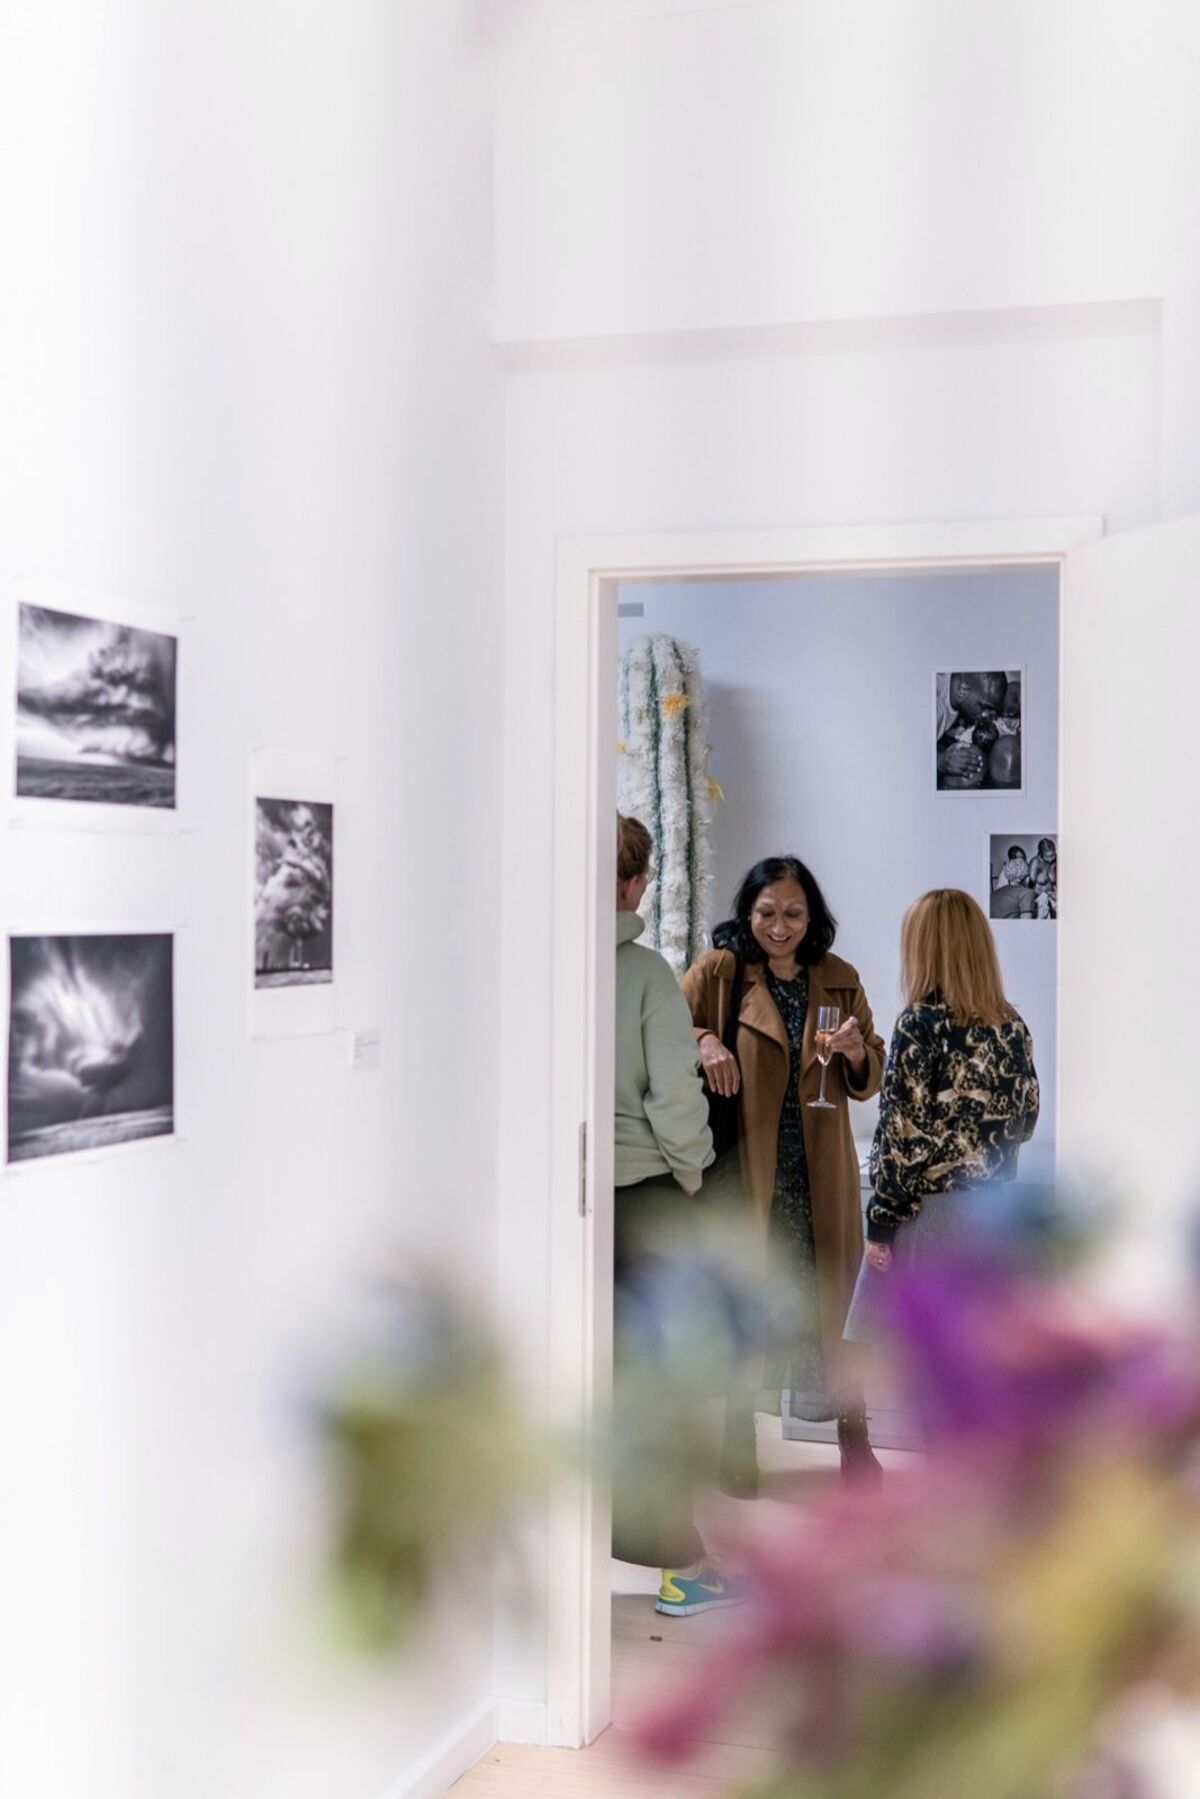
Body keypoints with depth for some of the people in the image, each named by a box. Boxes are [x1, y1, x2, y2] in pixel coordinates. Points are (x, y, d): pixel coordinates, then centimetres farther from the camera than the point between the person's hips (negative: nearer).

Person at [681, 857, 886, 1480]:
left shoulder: (840, 980, 7)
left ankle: (852, 1434, 19)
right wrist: (702, 1042, -20)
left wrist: (856, 1054, -10)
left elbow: (872, 1079, 12)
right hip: (743, 1167, -2)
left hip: (821, 1172, 2)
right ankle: (740, 1435, 20)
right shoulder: (717, 971, -3)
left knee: (833, 1291, 7)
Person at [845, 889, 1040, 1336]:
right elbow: (1025, 1120, 11)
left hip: (929, 1214, -6)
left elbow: (902, 1132, -14)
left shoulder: (921, 1023, -12)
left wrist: (881, 1220, -9)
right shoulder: (1012, 1026, 4)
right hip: (992, 1213, 6)